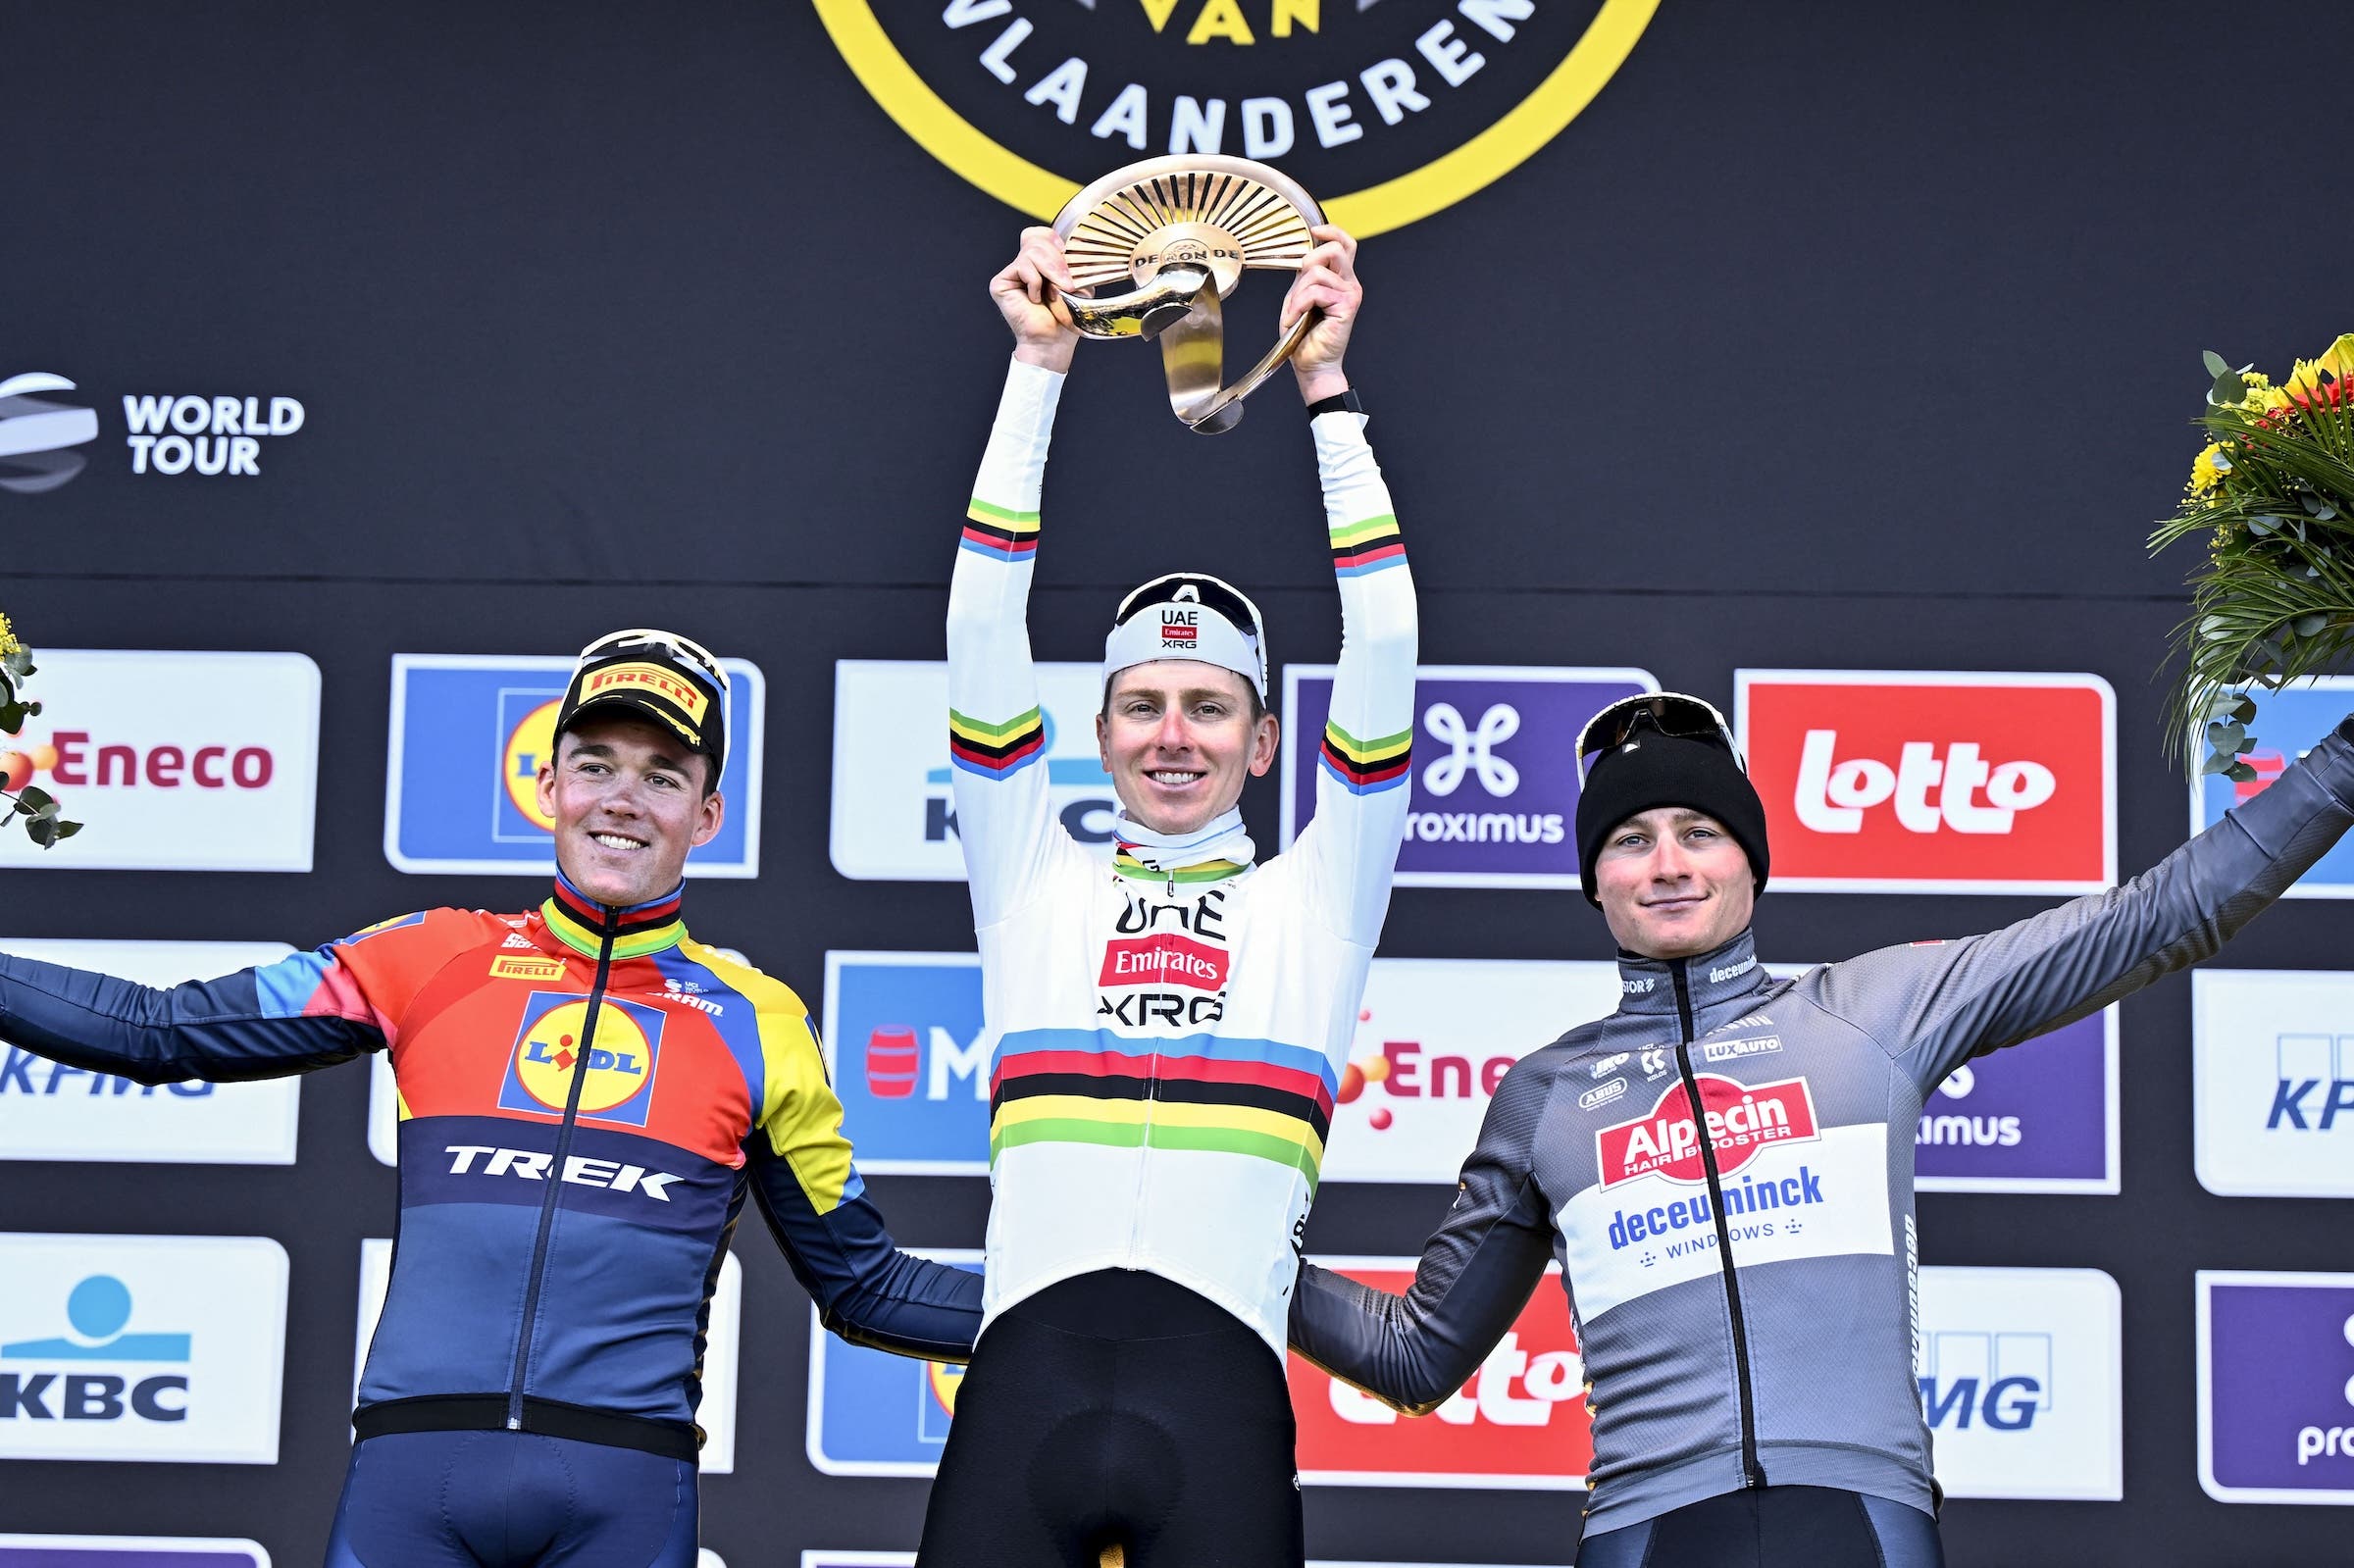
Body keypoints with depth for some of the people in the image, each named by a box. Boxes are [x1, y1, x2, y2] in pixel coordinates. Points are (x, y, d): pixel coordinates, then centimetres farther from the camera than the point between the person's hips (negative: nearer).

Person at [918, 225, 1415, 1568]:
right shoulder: (1034, 878, 19)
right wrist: (1039, 369, 11)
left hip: (1217, 1393, 0)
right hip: (1026, 1377, 1)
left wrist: (1325, 384, 10)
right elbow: (985, 626, 14)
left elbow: (1385, 649, 11)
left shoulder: (1315, 898, 17)